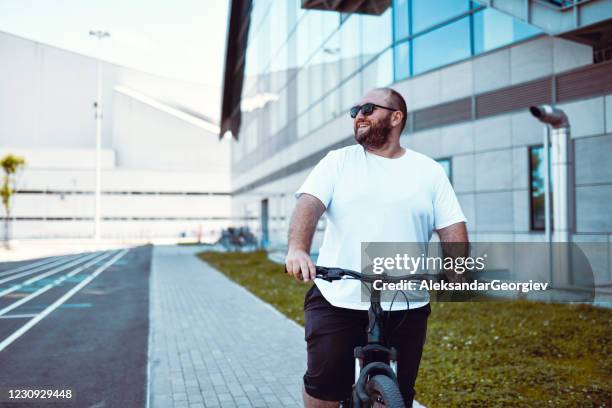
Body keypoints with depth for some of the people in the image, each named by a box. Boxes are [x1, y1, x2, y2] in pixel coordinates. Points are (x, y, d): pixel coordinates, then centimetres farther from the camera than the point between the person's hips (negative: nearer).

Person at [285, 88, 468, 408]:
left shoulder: (429, 171, 8)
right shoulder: (338, 161, 5)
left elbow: (452, 227, 3)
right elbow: (308, 204, -9)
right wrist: (297, 248, -28)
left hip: (405, 307, 1)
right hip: (336, 300, 0)